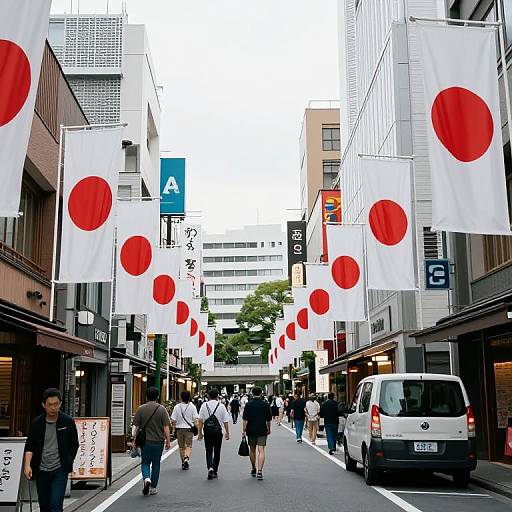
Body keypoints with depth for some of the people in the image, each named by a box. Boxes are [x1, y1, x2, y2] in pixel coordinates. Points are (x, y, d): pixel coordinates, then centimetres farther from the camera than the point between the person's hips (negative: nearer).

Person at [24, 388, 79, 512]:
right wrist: (27, 464, -16)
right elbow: (30, 446, -2)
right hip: (41, 470, 3)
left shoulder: (68, 422, -5)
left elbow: (74, 445, 5)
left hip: (60, 470, -3)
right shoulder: (37, 423, -1)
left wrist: (67, 462, 1)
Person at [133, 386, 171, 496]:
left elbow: (137, 427, 0)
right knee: (156, 464, 12)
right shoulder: (162, 409, -6)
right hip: (158, 441, 0)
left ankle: (146, 479, -15)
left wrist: (135, 440, 10)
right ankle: (153, 488, 17)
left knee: (145, 462, 12)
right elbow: (166, 427, -7)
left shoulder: (141, 409, -3)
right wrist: (168, 441, -1)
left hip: (145, 441, 0)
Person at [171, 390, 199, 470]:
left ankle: (183, 463, 22)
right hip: (189, 428, -2)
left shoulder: (177, 407, -3)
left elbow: (173, 420, -3)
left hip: (179, 429, 2)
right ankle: (186, 458, -25)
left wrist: (174, 428, 10)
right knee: (189, 446, 2)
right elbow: (195, 420, -8)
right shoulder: (192, 407, -6)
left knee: (181, 447, 14)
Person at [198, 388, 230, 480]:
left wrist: (200, 432, 6)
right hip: (218, 431, 0)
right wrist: (227, 432, 10)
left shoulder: (204, 405, -2)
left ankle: (210, 468, -16)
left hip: (207, 431, 0)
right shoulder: (221, 406, -3)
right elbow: (225, 421, 0)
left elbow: (200, 420, -1)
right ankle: (215, 471, 16)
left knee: (208, 451, 6)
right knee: (217, 451, 11)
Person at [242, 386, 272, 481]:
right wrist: (268, 429, 16)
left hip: (251, 431, 1)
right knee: (261, 450, -5)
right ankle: (259, 471, -17)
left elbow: (245, 419, -6)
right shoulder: (266, 404, -2)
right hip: (262, 431, -1)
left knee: (252, 450, 16)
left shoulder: (248, 405, -4)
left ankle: (253, 469, 29)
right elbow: (268, 419, 3)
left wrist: (243, 431, 0)